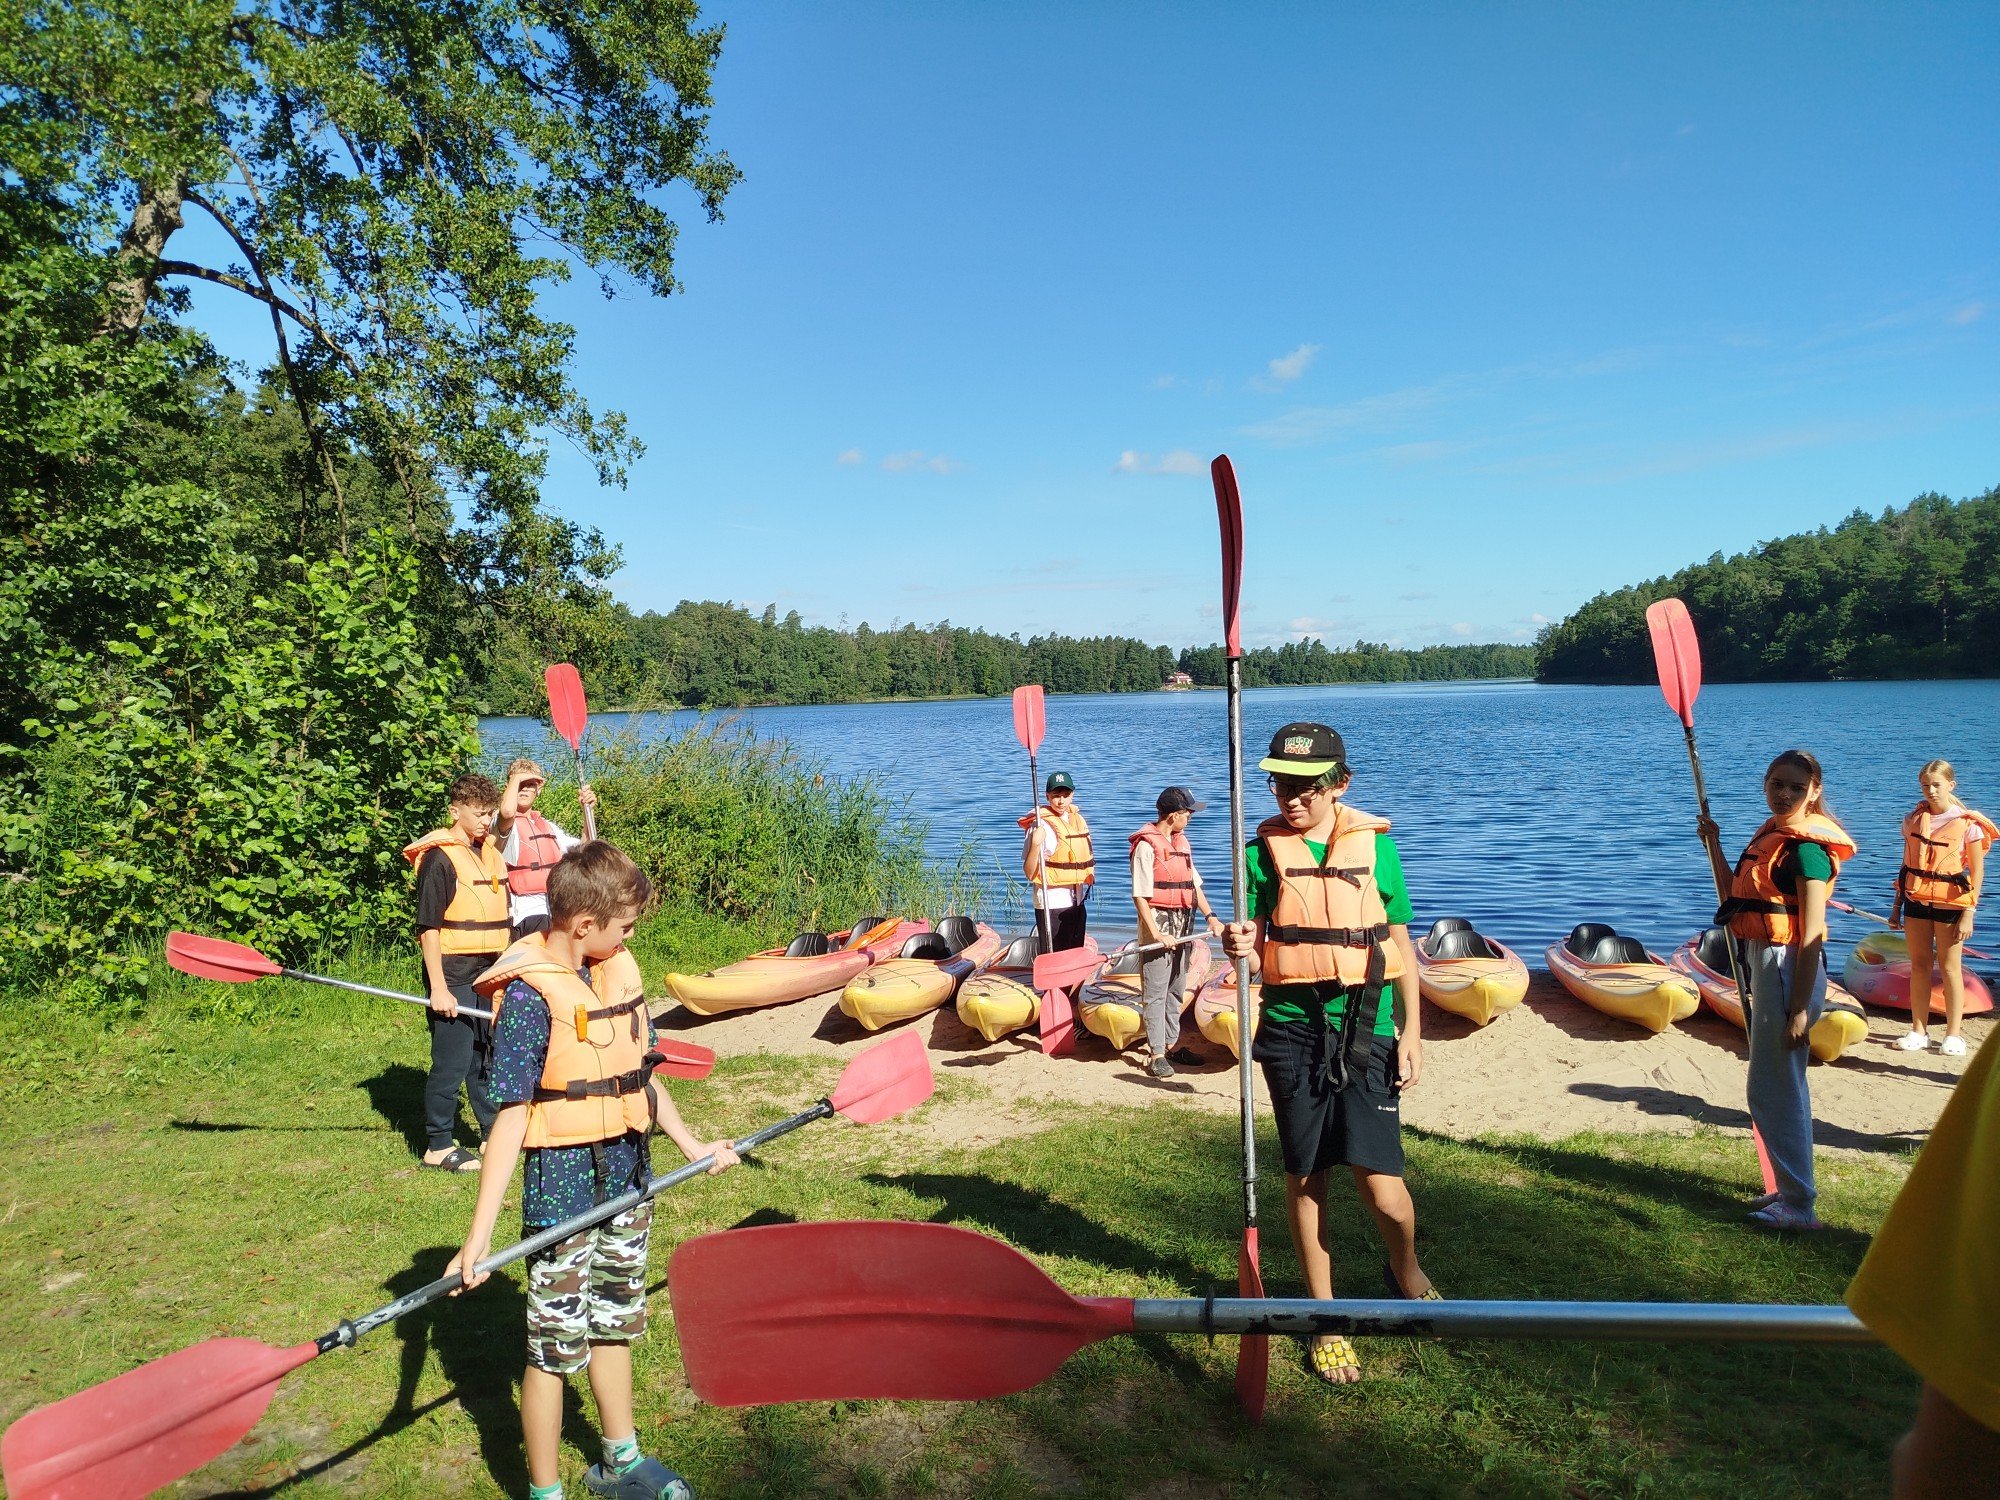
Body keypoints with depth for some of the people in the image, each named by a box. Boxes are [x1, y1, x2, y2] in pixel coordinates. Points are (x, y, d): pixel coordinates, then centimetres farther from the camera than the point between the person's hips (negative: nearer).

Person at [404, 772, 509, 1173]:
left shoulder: (491, 851, 8)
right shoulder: (440, 859, -13)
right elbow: (428, 928, -16)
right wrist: (438, 988, -18)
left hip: (489, 974, 8)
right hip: (454, 977, -8)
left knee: (488, 1056, 16)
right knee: (453, 1060, -2)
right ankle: (438, 1146, 11)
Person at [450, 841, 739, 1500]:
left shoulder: (620, 971, 2)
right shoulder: (529, 995, -20)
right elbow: (511, 1118, -20)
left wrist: (691, 1145, 18)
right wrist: (478, 1236, -22)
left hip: (627, 1177, 7)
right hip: (561, 1187, -7)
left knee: (616, 1323, 22)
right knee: (556, 1345, 7)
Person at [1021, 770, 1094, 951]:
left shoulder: (1078, 819, 8)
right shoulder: (1041, 825, -14)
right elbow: (1029, 873, -19)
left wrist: (1089, 876, 10)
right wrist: (1035, 845, -31)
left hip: (1076, 901, 7)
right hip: (1052, 904, -7)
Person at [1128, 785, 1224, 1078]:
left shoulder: (1181, 841, 12)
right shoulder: (1146, 845, -14)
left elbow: (1194, 884, 16)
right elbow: (1140, 895, -17)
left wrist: (1210, 916, 6)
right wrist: (1156, 933, -21)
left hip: (1183, 925, 8)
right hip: (1159, 924, -8)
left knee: (1176, 989, 16)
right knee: (1155, 992, -2)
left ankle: (1171, 1044, 27)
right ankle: (1156, 1053, 4)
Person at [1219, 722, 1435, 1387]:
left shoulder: (1374, 843, 1)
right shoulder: (1264, 850, 1)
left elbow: (1399, 943, 7)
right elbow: (1259, 948, -1)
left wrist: (1412, 1030, 3)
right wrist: (1240, 947, -24)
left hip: (1364, 1028, -1)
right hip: (1292, 1029, 1)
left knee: (1379, 1176, -6)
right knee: (1305, 1176, 8)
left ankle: (1407, 1274, 28)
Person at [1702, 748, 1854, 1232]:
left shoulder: (1806, 846, -16)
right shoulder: (1773, 835, 12)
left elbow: (1812, 934, -19)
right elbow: (1733, 896, 16)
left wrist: (1799, 1008, -21)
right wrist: (1713, 844, 9)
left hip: (1788, 967, -10)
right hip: (1767, 962, 10)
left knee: (1772, 1088, -3)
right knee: (1781, 1084, 18)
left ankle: (1798, 1207, 8)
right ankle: (1792, 1189, 31)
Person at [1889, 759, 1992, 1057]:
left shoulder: (1968, 823, -5)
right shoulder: (1914, 819, 7)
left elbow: (1977, 871, -5)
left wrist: (1968, 914, -10)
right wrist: (1897, 905, 13)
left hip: (1950, 902, -3)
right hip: (1916, 899, 3)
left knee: (1950, 966, 2)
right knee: (1919, 964, 6)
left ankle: (1953, 1033, 11)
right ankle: (1918, 1030, 12)